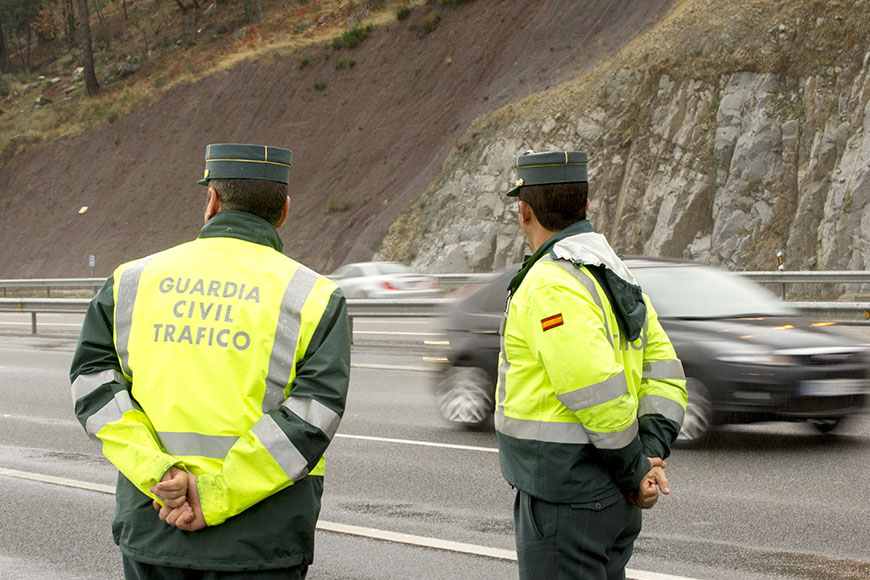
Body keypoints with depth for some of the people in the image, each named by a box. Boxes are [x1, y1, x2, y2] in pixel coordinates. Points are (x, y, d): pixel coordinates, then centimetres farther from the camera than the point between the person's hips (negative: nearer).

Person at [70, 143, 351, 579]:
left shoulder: (134, 281, 7)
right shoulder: (315, 298, -2)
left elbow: (92, 379, -4)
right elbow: (313, 413, -14)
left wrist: (158, 476, -12)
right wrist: (215, 497, -15)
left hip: (150, 531, 3)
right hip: (258, 543, -2)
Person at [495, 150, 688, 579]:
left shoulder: (551, 284, -19)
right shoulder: (616, 275, 12)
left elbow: (600, 393, -25)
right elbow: (664, 375, 11)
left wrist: (635, 470, -13)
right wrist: (651, 454, -1)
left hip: (564, 499, -10)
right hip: (611, 501, 10)